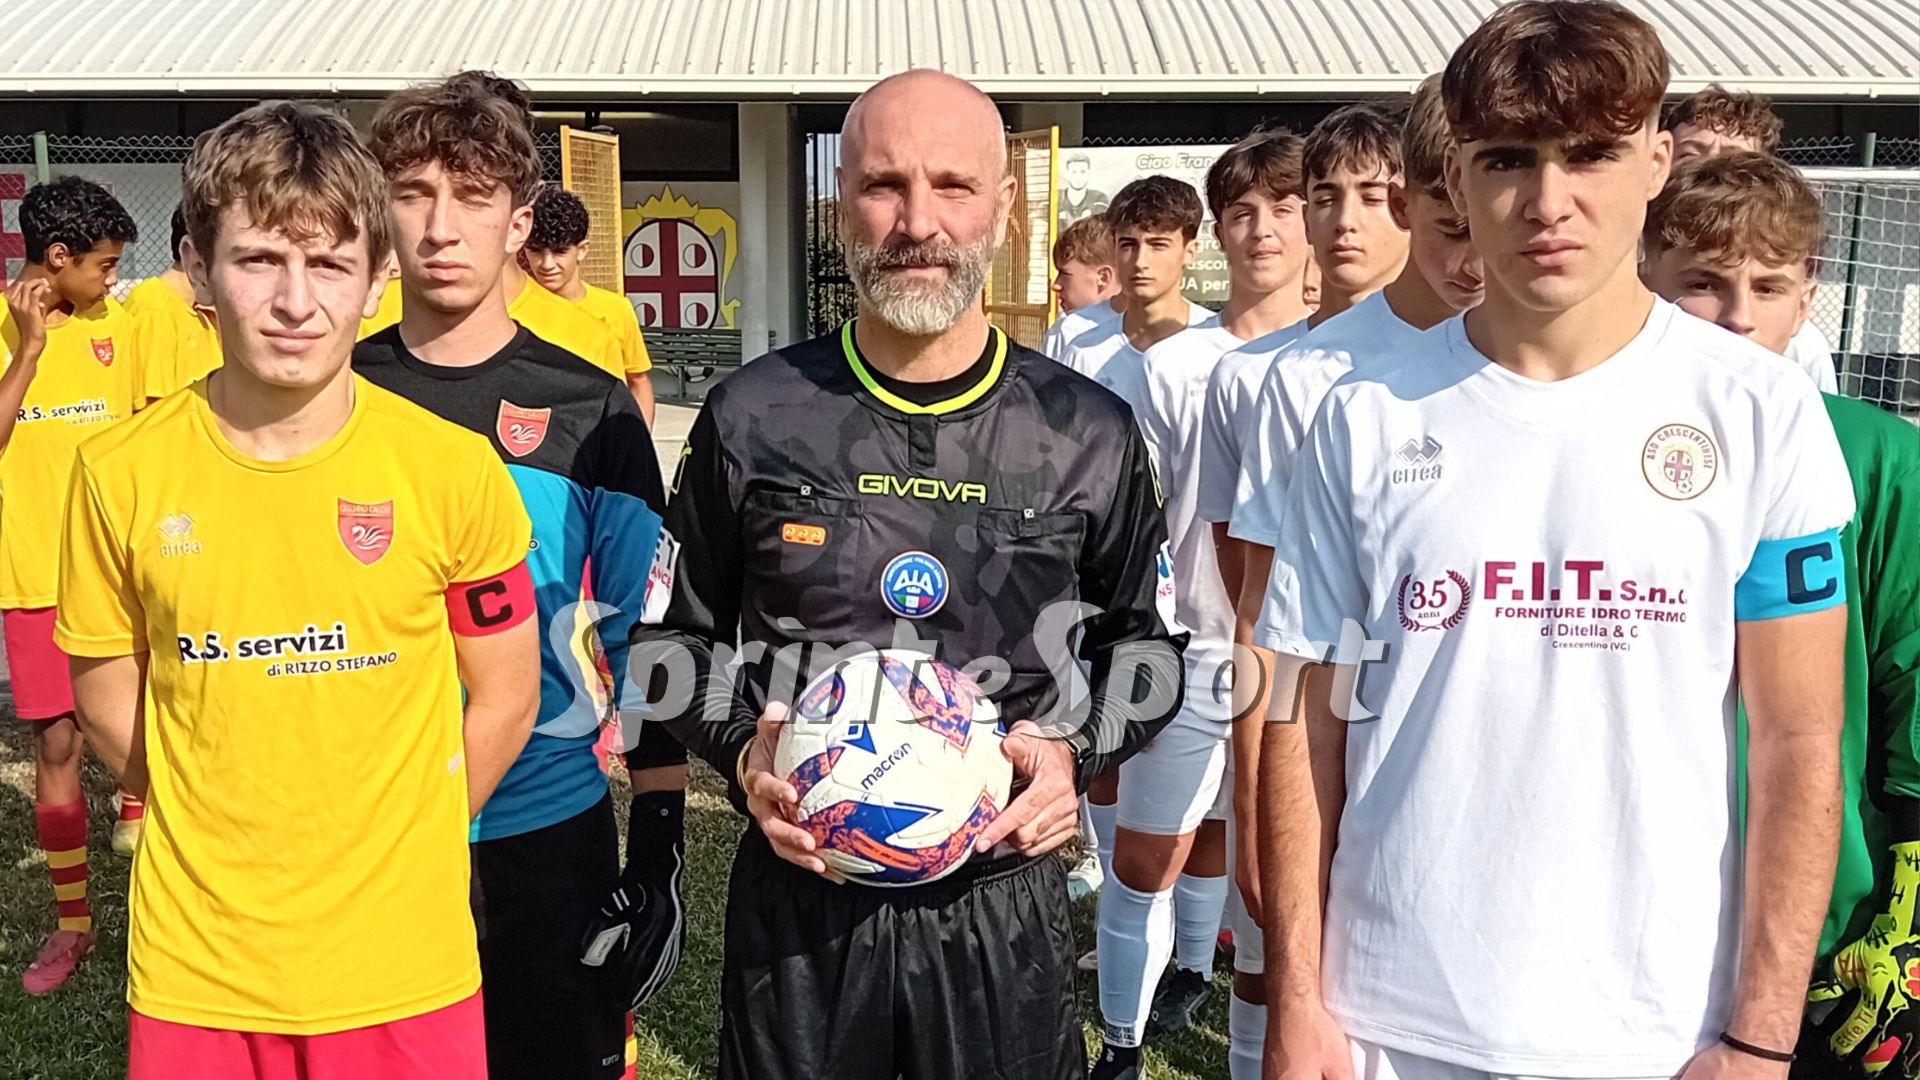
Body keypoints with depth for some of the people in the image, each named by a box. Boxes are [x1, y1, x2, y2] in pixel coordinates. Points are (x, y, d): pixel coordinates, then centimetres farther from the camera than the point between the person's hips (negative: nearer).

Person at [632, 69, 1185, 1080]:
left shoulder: (1091, 434, -3)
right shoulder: (753, 417, -4)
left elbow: (1146, 642, 9)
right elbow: (670, 634, 6)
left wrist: (1074, 750, -9)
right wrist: (740, 748, -12)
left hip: (1003, 896, 1)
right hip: (797, 889, 0)